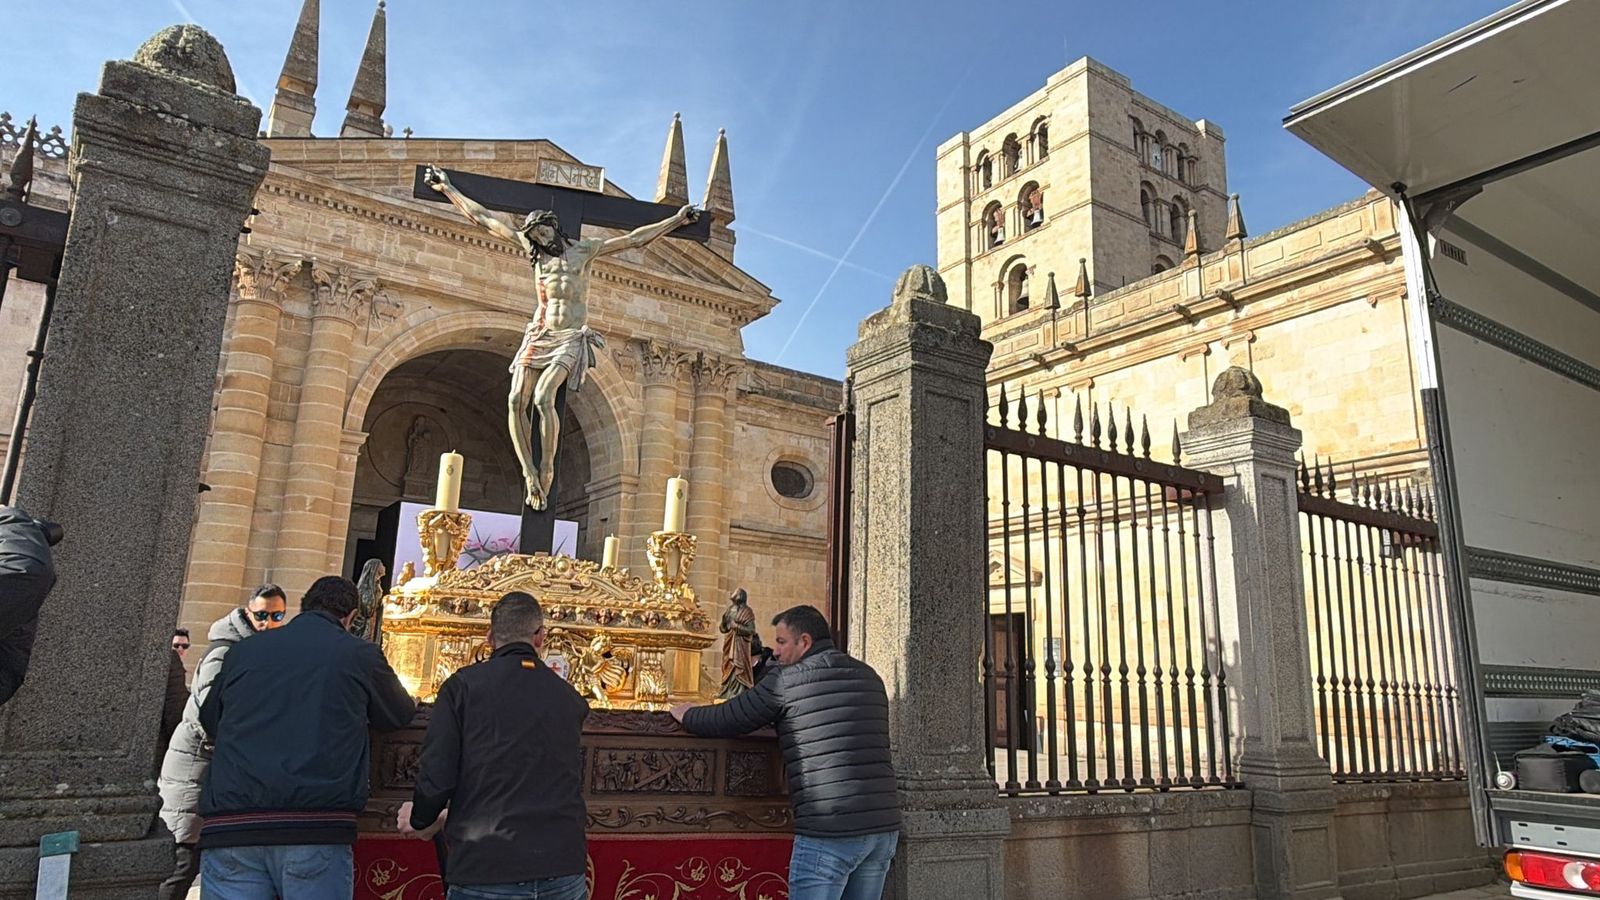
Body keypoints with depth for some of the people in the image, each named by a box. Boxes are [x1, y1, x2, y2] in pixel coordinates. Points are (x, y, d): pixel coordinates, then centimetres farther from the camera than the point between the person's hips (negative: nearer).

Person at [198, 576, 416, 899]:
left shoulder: (244, 649, 13)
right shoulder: (360, 654, 5)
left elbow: (209, 720, 28)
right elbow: (401, 715, 20)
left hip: (229, 827, 3)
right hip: (316, 830, -3)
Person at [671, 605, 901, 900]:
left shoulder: (788, 679, -3)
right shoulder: (870, 677, 15)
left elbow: (724, 721, 1)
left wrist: (685, 714, 20)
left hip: (829, 833, -6)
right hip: (884, 829, 7)